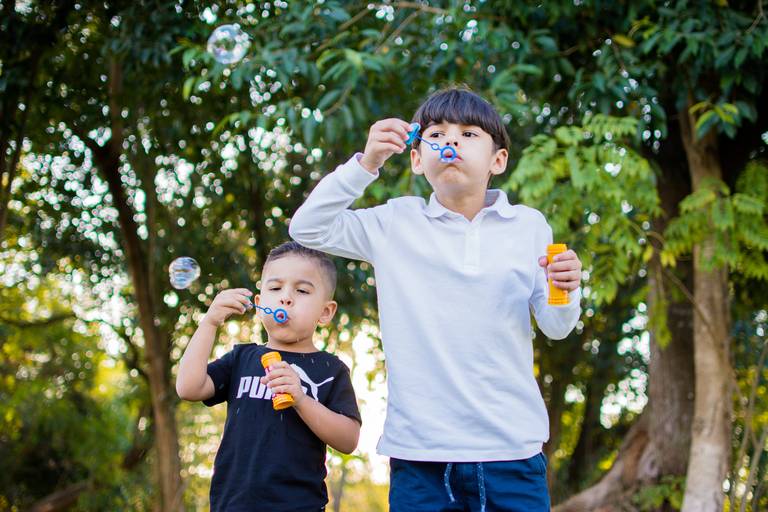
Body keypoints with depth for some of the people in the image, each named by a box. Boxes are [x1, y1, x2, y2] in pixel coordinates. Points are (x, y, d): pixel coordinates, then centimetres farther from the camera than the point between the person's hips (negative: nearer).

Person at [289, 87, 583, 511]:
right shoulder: (397, 222, 4)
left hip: (511, 449, 1)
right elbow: (307, 228, -1)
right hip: (420, 453, 0)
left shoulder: (528, 225, 4)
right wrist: (366, 163, -11)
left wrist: (565, 290, -16)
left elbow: (555, 327, 7)